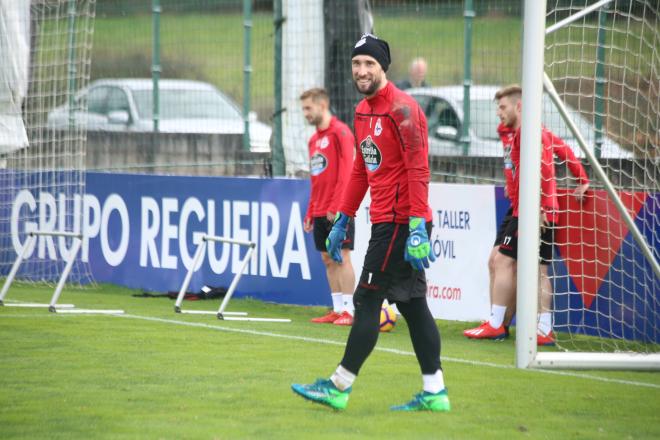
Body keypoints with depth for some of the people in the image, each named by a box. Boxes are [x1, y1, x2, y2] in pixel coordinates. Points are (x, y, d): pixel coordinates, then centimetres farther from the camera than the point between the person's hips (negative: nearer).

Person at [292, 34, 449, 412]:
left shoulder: (401, 109, -14)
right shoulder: (363, 111, 15)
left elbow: (418, 171, -19)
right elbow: (361, 171, 24)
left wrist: (418, 228, -24)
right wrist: (343, 220, 23)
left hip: (400, 223, -9)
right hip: (387, 221, 9)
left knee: (368, 301, -5)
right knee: (413, 305, 8)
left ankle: (339, 387, 0)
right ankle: (434, 392, 10)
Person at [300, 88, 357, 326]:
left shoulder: (340, 132, -9)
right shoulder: (314, 139, 17)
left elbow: (346, 173, -16)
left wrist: (336, 207, -21)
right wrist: (310, 213, 17)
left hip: (338, 211, -8)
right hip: (320, 212, 8)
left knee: (341, 257, -8)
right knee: (328, 259, 7)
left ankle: (348, 311, -7)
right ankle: (337, 310, 11)